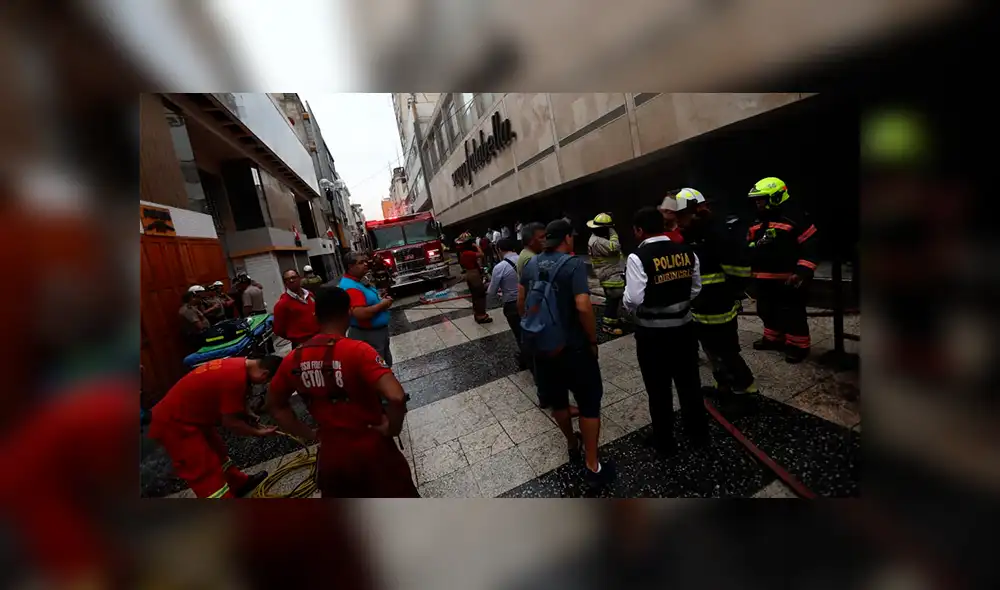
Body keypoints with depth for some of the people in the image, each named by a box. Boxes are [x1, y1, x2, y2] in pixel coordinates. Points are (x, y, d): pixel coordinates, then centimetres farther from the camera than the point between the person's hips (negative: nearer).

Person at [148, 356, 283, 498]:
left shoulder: (237, 364, -3)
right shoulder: (236, 377, -32)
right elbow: (230, 422, -21)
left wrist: (248, 417, 11)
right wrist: (258, 432, -9)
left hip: (190, 415, 10)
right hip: (173, 424, -10)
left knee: (217, 450, 23)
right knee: (206, 474, -6)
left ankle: (239, 482, 40)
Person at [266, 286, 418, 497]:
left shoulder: (294, 359, -6)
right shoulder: (357, 351, -25)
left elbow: (275, 405, 10)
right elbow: (396, 397, -35)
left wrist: (310, 435, 11)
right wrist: (392, 428, -16)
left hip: (330, 455, 5)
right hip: (372, 451, -5)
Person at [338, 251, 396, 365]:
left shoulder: (360, 281, 9)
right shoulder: (351, 287, -24)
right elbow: (360, 313, -35)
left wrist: (381, 300, 3)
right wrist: (381, 305, -22)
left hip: (378, 331, 10)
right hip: (368, 336, -10)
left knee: (386, 364, 25)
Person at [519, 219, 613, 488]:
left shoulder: (530, 264, 3)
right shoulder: (573, 264, -15)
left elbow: (520, 304, 6)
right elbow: (582, 306, -25)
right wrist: (593, 339, -11)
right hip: (573, 346, -6)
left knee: (557, 400, 22)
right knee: (589, 403, 11)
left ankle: (572, 444, 45)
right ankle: (592, 466, 21)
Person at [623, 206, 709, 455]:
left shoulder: (637, 257, -18)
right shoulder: (687, 252, 1)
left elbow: (634, 299, -21)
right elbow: (696, 288, 10)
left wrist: (626, 301, 0)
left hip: (652, 333, -6)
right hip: (684, 327, 6)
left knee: (658, 389, 11)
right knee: (689, 383, 22)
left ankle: (664, 441, 30)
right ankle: (698, 433, 42)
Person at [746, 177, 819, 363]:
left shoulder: (794, 216, -11)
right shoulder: (758, 221, 13)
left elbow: (810, 245, -14)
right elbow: (749, 246, 20)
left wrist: (802, 272, -22)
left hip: (787, 279, -8)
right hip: (763, 278, 8)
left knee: (792, 314, 1)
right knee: (767, 311, 18)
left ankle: (799, 345, 16)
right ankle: (773, 338, 35)